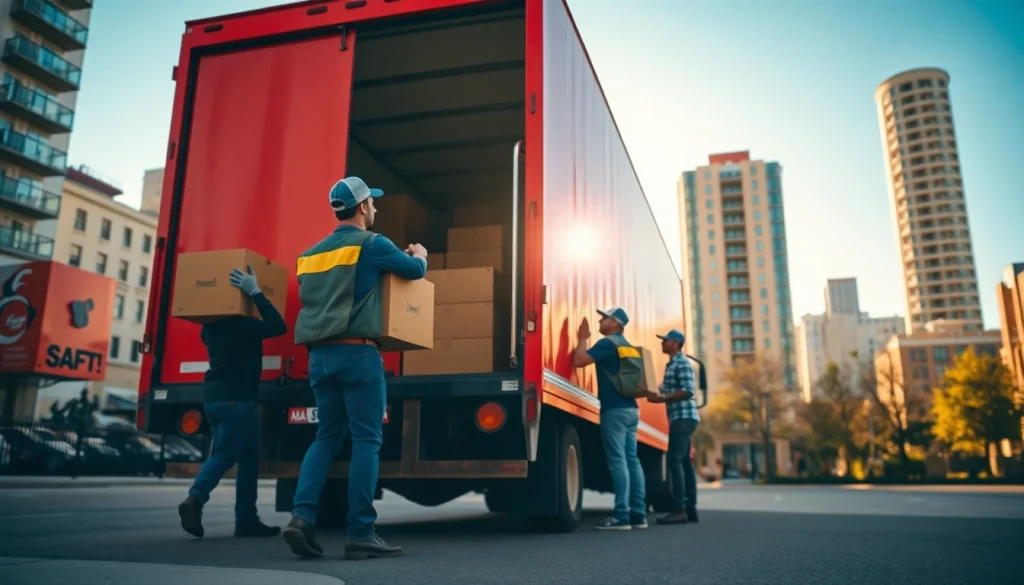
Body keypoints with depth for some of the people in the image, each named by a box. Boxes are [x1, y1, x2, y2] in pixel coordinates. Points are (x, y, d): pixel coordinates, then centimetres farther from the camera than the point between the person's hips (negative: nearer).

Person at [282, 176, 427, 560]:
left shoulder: (310, 254, 17)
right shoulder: (371, 244, -3)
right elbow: (415, 270, 4)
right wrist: (419, 254, 28)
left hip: (319, 355, 7)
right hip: (356, 353, -7)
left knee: (327, 436, 15)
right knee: (366, 440, -2)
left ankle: (302, 516, 1)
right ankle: (360, 535, 0)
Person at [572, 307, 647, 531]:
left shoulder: (608, 343, -8)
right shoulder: (625, 346, 20)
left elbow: (579, 361, -16)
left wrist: (582, 338, -1)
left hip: (615, 409, -9)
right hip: (630, 408, 9)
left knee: (618, 461, -9)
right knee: (631, 460, 8)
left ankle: (622, 516, -9)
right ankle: (638, 514, 10)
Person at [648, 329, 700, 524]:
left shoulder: (682, 363, -10)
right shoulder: (672, 365, 20)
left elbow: (688, 391, -20)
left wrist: (662, 399, -20)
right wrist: (657, 390, 10)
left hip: (683, 417, -10)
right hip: (679, 418, 10)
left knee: (674, 460, -15)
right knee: (684, 461, 10)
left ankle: (679, 510, -18)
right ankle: (690, 509, 13)